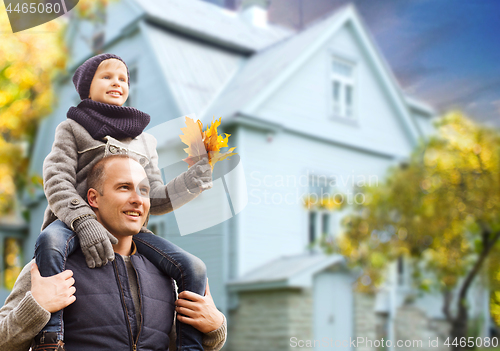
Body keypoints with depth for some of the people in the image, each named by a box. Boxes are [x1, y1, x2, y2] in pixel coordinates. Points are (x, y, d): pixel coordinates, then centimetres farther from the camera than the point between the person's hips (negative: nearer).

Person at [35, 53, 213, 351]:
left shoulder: (145, 141, 24)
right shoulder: (72, 129, 14)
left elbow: (156, 200, 15)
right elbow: (57, 181, -3)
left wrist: (200, 174, 3)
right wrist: (84, 222, -22)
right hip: (75, 223, -3)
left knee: (194, 268, -16)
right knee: (50, 242, -39)